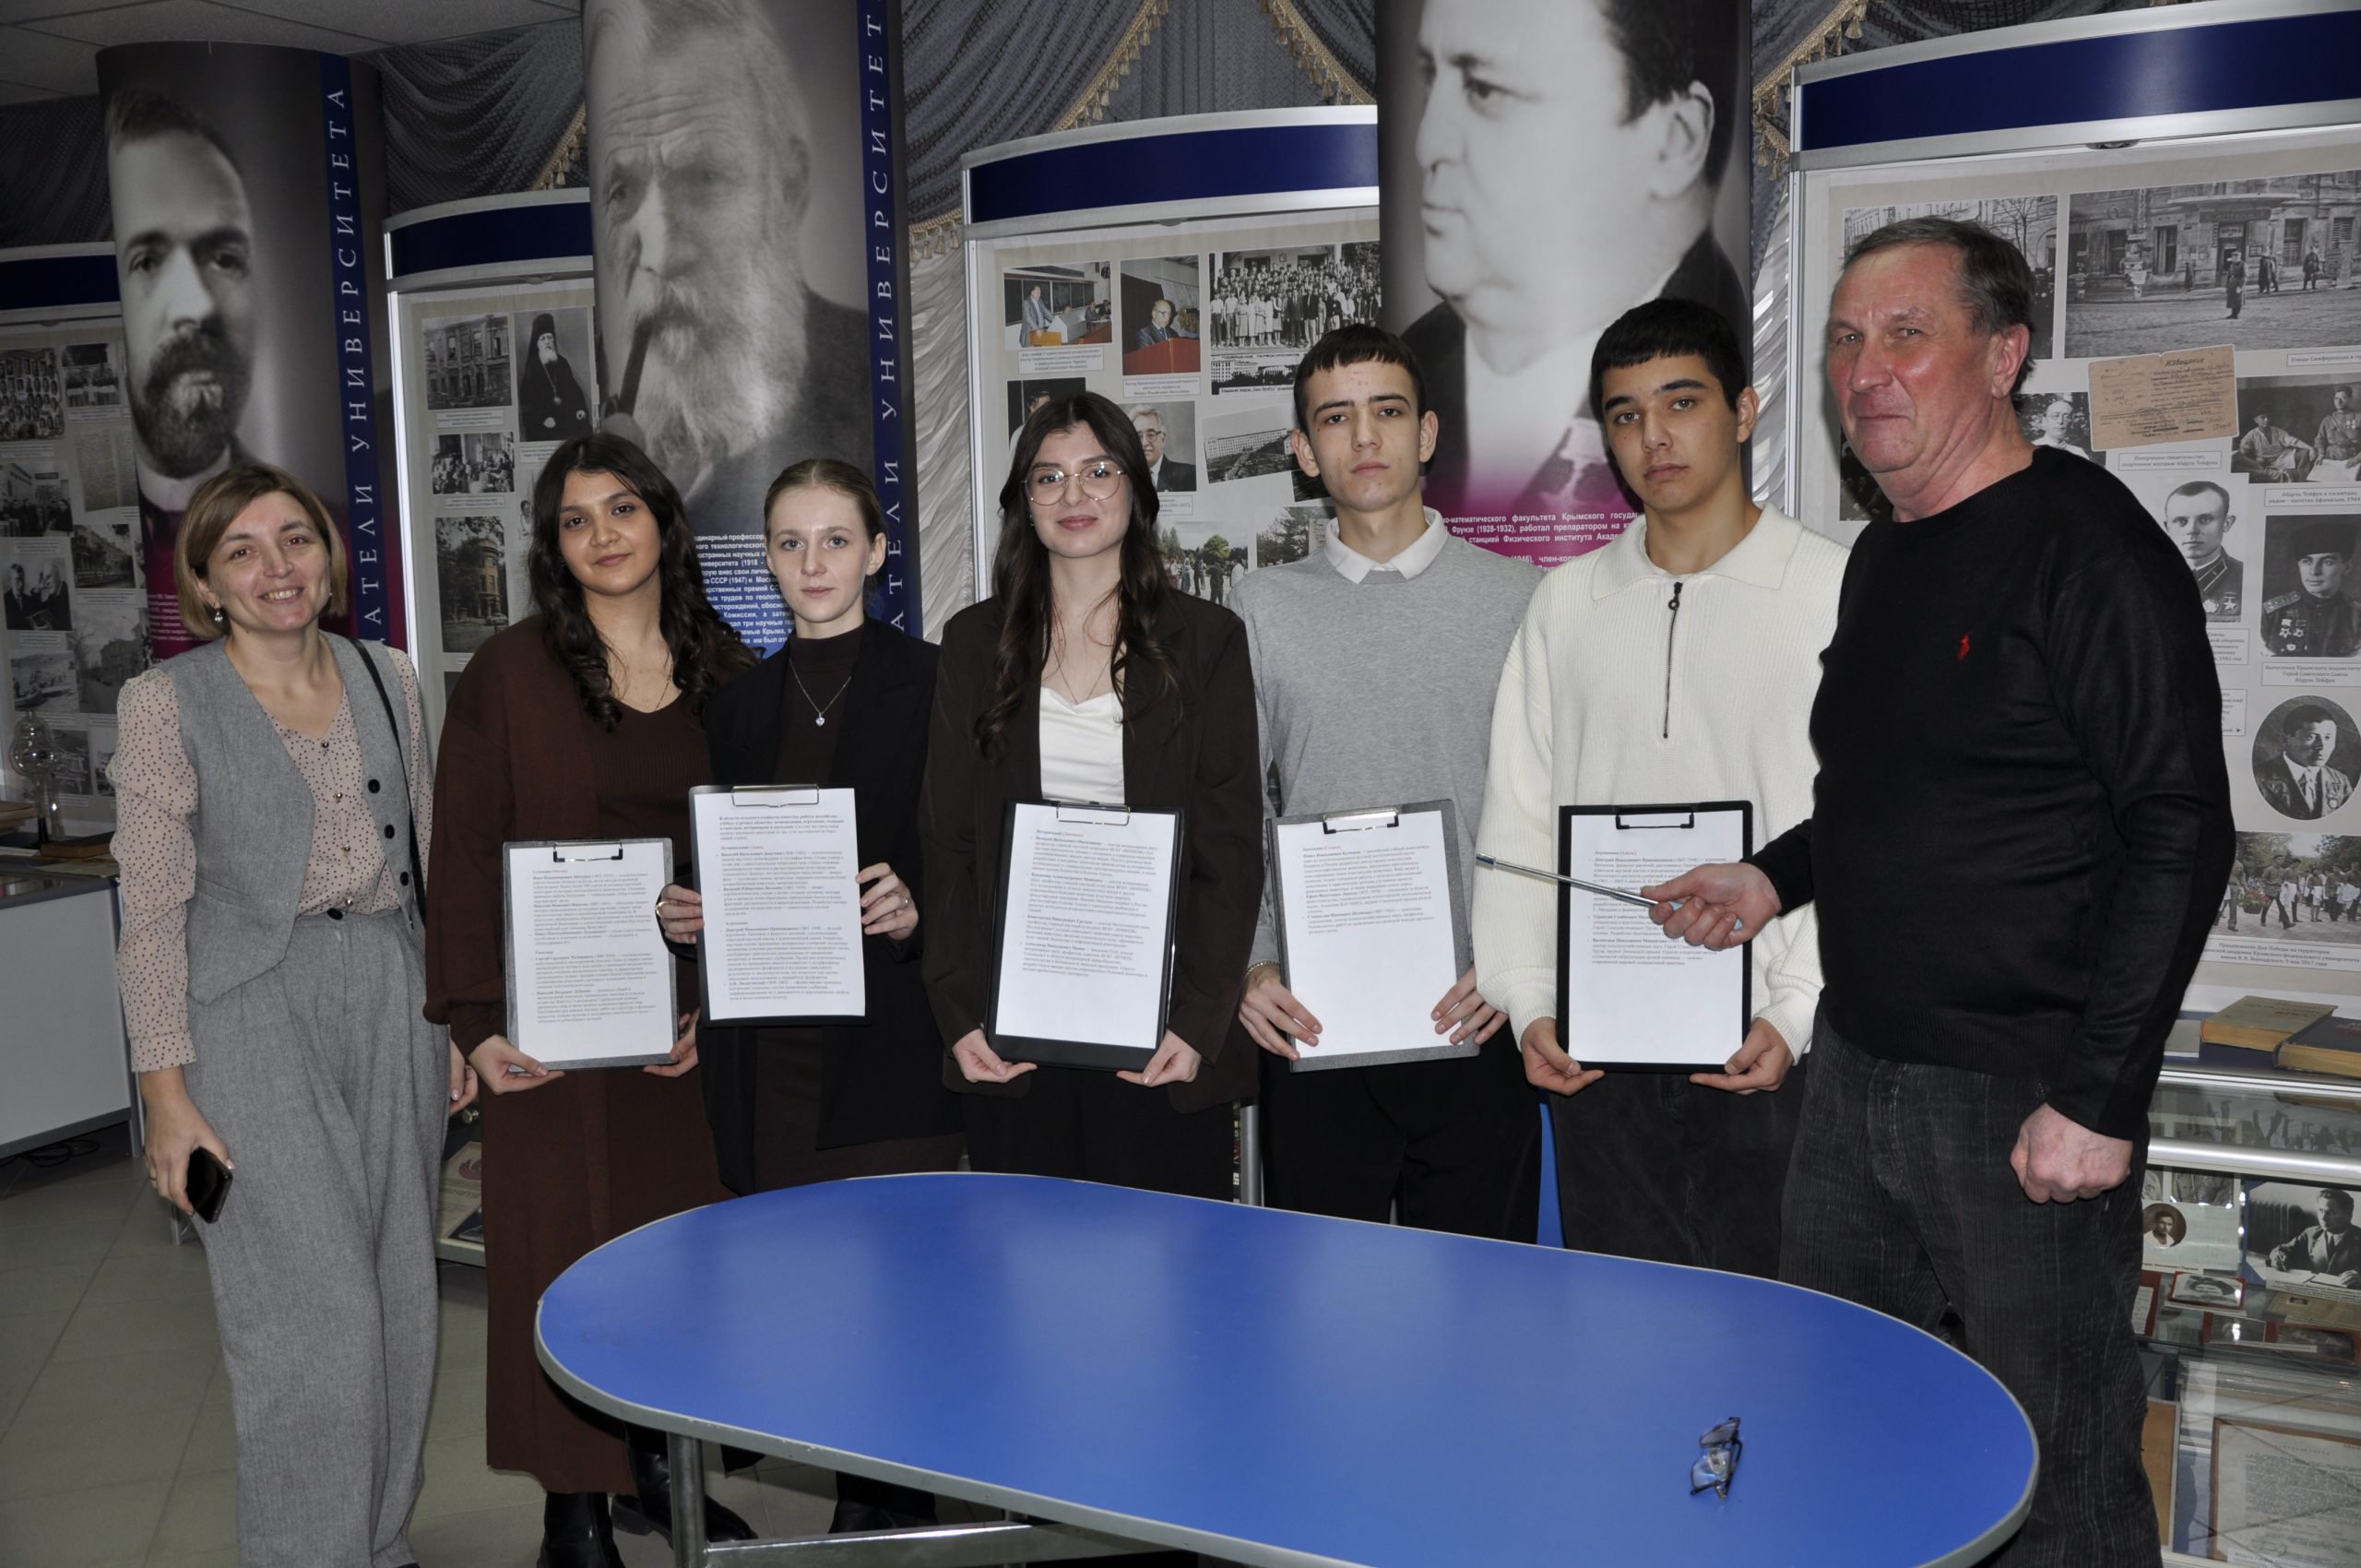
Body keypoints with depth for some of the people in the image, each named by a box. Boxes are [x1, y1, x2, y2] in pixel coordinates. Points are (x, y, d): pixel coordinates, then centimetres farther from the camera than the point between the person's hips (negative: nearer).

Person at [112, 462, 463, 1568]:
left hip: (387, 999, 5)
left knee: (399, 1303, 10)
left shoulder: (386, 681, 8)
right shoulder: (166, 702, -5)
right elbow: (152, 909, -6)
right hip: (251, 1015, -4)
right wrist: (167, 1092, -9)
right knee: (313, 1321, -6)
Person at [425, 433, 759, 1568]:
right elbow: (463, 857, -5)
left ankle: (661, 1465, 29)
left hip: (691, 1008, 3)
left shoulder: (723, 671, 6)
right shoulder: (506, 675, -3)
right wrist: (477, 1019, -12)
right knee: (565, 1250, 3)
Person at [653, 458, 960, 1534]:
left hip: (890, 1038, -4)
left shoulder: (932, 682, -1)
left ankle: (892, 1509, 13)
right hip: (769, 1051, 4)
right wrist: (686, 913, -1)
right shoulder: (739, 702, 14)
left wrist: (916, 914, -20)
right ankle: (863, 1504, 22)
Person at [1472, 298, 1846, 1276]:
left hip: (1768, 1054, -3)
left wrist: (1799, 1016, -13)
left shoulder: (1837, 591, -1)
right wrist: (1530, 1005, 1)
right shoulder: (1565, 603, 10)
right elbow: (1517, 827, 10)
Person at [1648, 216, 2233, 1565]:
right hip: (1858, 1073, 8)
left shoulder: (2086, 544, -13)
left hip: (2025, 1098, -8)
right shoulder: (1883, 556, 13)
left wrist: (2100, 1097, -20)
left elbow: (2180, 833, -18)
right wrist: (1777, 878, 9)